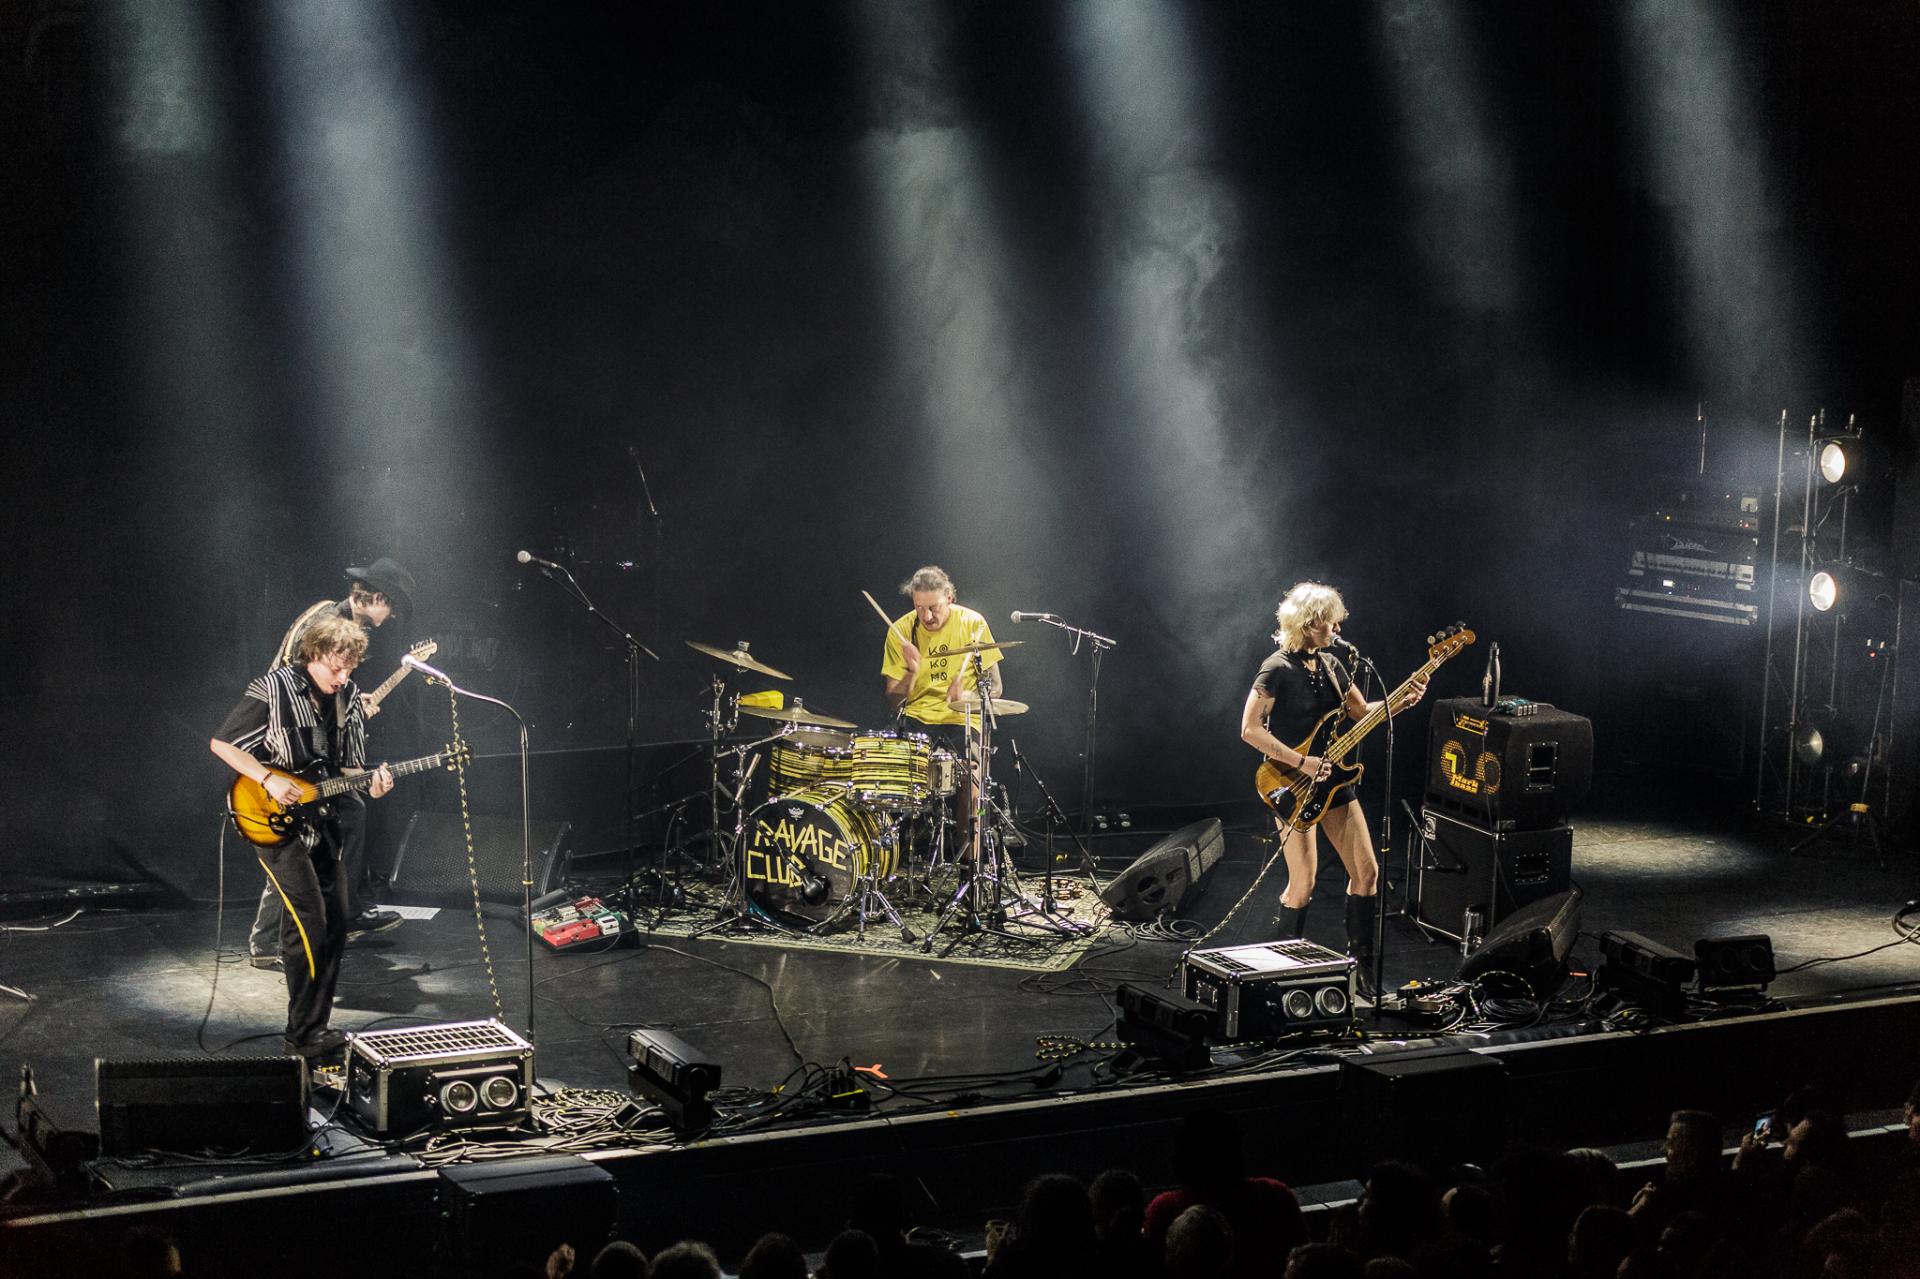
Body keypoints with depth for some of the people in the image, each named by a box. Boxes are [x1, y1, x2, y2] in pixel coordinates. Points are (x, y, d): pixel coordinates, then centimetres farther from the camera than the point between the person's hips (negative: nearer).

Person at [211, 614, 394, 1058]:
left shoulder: (348, 698, 6)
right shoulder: (273, 689, -13)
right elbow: (221, 743, -10)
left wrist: (369, 783, -10)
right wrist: (270, 780, -20)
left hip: (321, 824, 7)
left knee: (335, 926, 7)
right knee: (309, 925, -13)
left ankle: (315, 1026, 17)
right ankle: (304, 1035, -5)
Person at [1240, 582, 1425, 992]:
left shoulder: (1330, 665, 9)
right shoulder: (1277, 669, -15)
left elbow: (1363, 713, 16)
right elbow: (1250, 729, -19)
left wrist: (1404, 701, 0)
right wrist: (1300, 763, -22)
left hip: (1331, 779, 8)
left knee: (1367, 871, 3)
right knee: (1303, 884, -7)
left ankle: (1362, 962, 13)